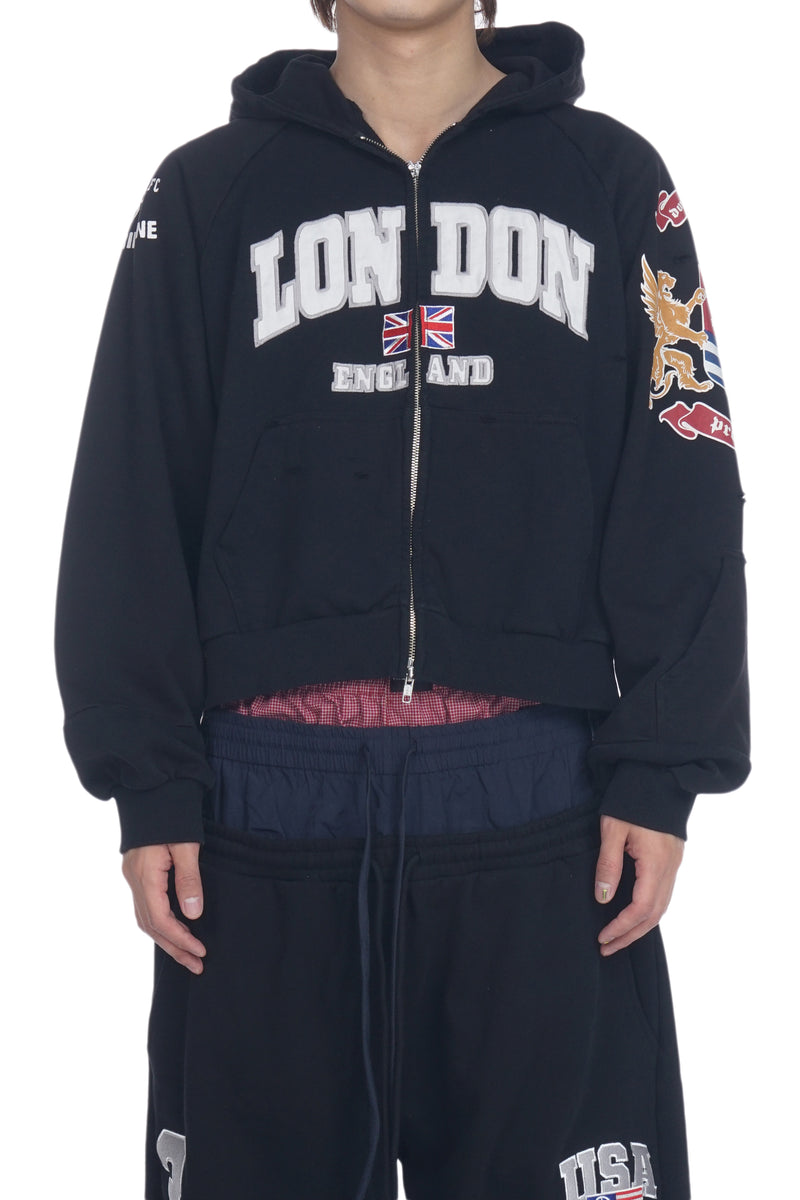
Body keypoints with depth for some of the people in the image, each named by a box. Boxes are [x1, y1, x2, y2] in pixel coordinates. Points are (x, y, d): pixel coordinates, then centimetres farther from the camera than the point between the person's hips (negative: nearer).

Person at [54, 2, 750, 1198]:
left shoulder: (611, 180, 10)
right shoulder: (208, 192, 9)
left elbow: (681, 500, 5)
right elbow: (130, 503, 6)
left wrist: (662, 770, -3)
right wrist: (147, 781, -1)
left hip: (537, 804, 0)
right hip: (271, 799, 1)